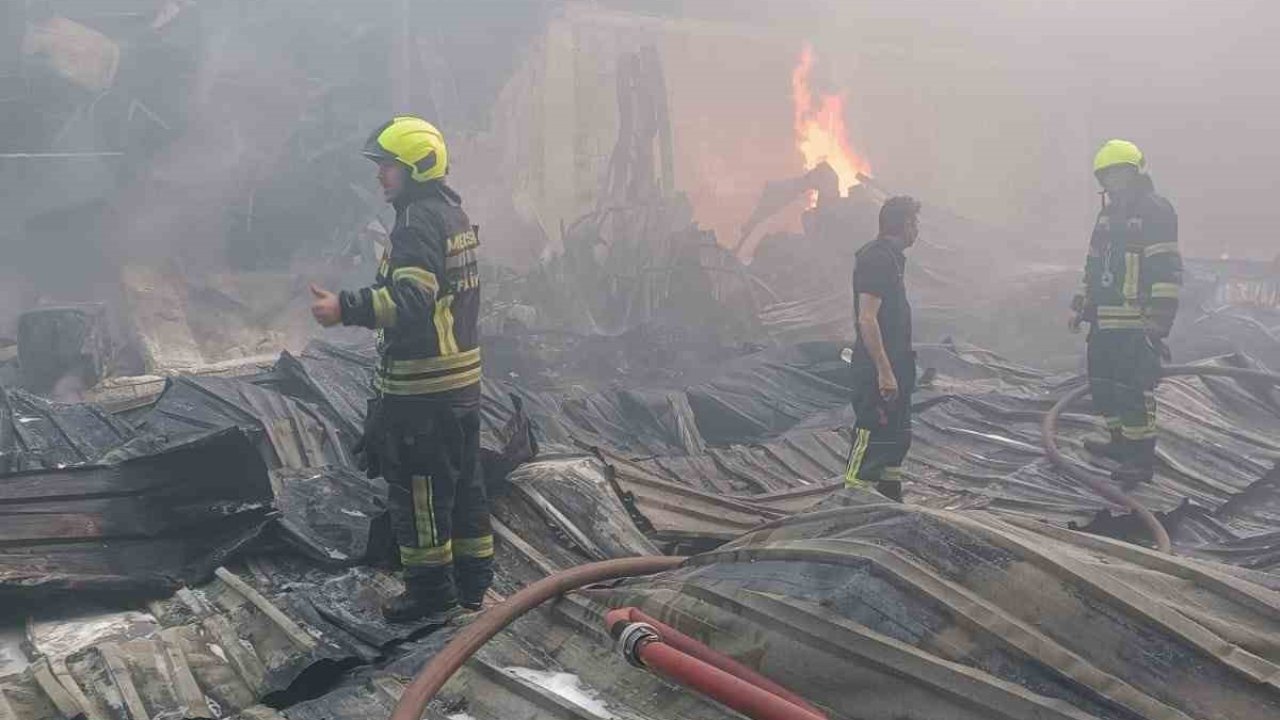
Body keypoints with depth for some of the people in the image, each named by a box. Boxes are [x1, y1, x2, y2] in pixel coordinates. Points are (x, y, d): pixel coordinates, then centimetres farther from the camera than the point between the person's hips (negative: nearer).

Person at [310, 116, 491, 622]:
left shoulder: (419, 220, -18)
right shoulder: (453, 213, 14)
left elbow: (411, 300, -29)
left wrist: (346, 309, -33)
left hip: (422, 387, -10)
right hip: (463, 376, 10)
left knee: (418, 487, 1)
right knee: (463, 481, 17)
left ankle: (431, 593, 11)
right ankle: (473, 581, 27)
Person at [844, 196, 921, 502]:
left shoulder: (891, 256, 15)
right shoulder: (876, 258, -17)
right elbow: (867, 319, -23)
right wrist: (884, 371, -24)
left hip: (895, 366, 10)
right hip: (878, 368, -10)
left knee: (898, 437, 17)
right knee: (871, 437, -7)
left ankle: (891, 502, 27)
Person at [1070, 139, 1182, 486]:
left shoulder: (1156, 211, -9)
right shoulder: (1109, 213, 18)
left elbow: (1167, 271, -16)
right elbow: (1093, 264, 25)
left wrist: (1159, 320, -21)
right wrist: (1079, 306, 22)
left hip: (1137, 324, -9)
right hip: (1105, 321, 9)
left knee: (1133, 389, -8)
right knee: (1102, 384, 16)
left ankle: (1141, 459, -1)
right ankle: (1121, 442, 32)